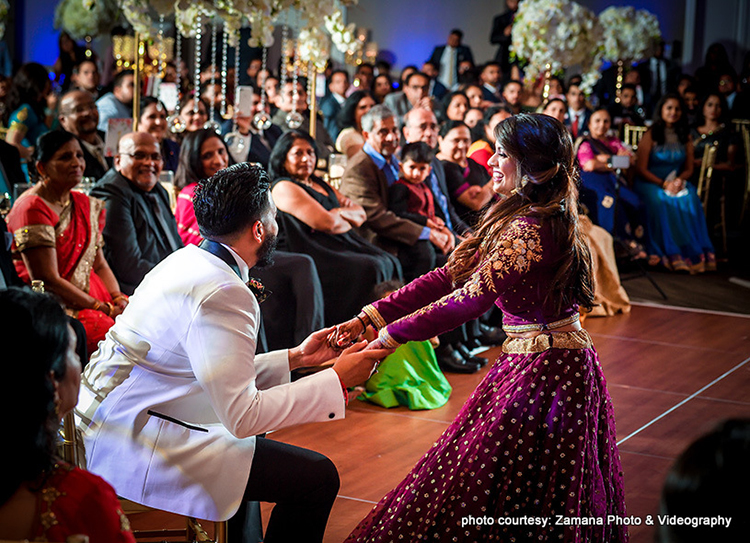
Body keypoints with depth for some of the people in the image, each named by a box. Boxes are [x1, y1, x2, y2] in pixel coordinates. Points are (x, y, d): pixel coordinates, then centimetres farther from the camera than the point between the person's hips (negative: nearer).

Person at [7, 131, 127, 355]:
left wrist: (119, 300, -3)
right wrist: (106, 310, -15)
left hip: (91, 298, 8)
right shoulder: (32, 209, -11)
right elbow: (48, 281, -16)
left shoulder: (86, 205, 16)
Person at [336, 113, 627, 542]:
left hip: (544, 370, -10)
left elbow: (473, 297, -25)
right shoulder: (516, 217, 12)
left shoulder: (532, 228, -20)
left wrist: (391, 336, -20)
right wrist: (369, 318, 0)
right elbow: (449, 276, 7)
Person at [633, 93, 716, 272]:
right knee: (659, 200, -37)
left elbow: (689, 168, 13)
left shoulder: (685, 137, 14)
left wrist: (679, 180, -10)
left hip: (677, 183, 3)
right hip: (650, 183, -3)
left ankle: (694, 251, -31)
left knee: (691, 199, -30)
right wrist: (664, 184, -17)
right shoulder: (650, 135, 0)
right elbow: (641, 169, -5)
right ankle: (670, 254, -36)